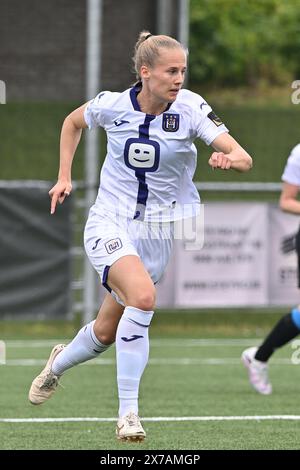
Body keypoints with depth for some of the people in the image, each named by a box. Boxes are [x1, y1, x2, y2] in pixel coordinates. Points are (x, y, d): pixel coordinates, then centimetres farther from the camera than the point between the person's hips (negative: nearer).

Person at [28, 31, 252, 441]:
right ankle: (128, 414, -22)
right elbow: (73, 122, 13)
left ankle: (59, 363, 46)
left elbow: (244, 159, -24)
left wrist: (230, 159, -45)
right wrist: (64, 176, 8)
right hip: (110, 224, -2)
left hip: (162, 232, 2)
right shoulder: (111, 105, -11)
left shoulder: (191, 109, -15)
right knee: (143, 295, -30)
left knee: (106, 333, 9)